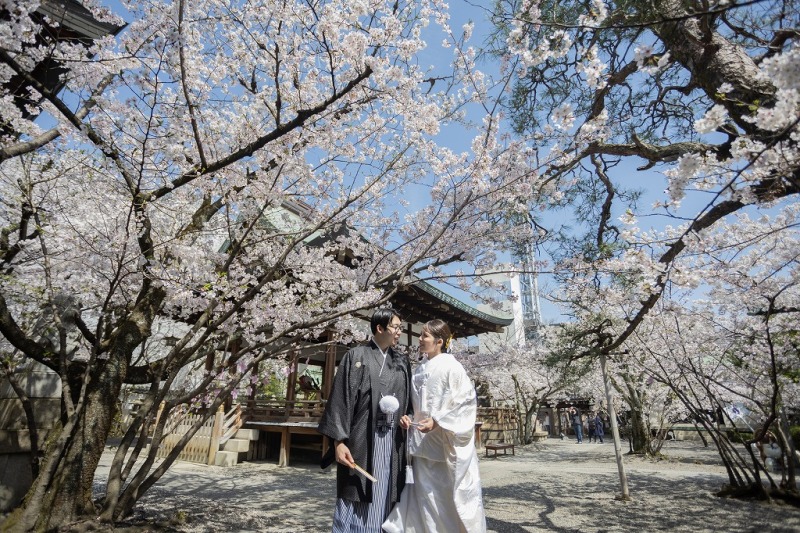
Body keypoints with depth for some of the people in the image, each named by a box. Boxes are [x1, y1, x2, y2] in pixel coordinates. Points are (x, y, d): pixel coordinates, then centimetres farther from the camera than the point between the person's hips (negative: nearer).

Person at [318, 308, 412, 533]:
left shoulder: (402, 362, 11)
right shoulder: (356, 356, -3)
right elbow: (340, 399, -7)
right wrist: (339, 440, -13)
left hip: (391, 442, 4)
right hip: (362, 440, -4)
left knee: (381, 503, 11)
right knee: (355, 504, 4)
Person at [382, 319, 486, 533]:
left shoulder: (452, 367, -11)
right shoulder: (418, 370, 8)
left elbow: (468, 403, -13)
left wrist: (437, 421, -19)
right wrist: (407, 417, -1)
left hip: (449, 444, -6)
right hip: (423, 443, 6)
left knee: (456, 495, 6)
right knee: (427, 496, 12)